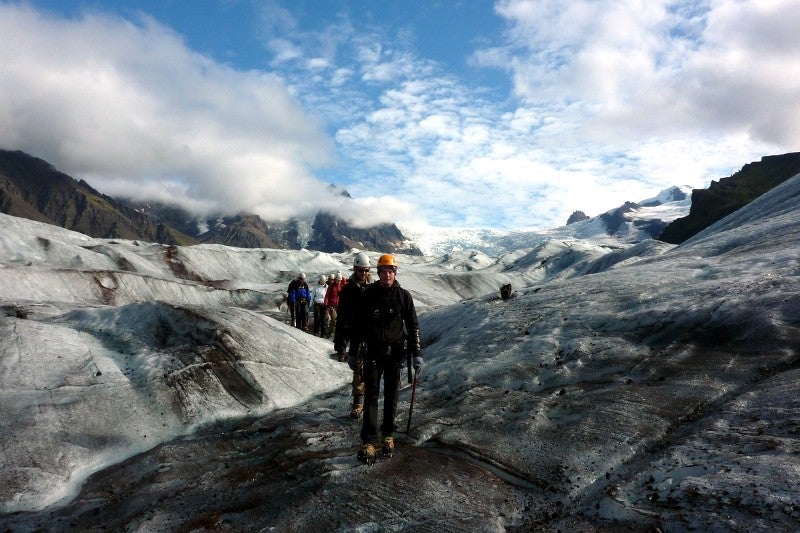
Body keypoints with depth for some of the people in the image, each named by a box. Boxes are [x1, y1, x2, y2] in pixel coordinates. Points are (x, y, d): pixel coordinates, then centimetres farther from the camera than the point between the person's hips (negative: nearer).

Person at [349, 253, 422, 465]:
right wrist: (353, 352, 7)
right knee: (371, 396, -3)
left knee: (391, 396, 10)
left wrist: (417, 354, -3)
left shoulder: (403, 296, -1)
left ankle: (388, 435, 24)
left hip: (395, 353, 1)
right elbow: (358, 325, 5)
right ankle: (368, 442, -1)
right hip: (373, 352, 0)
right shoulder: (368, 295, -1)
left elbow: (413, 326, 2)